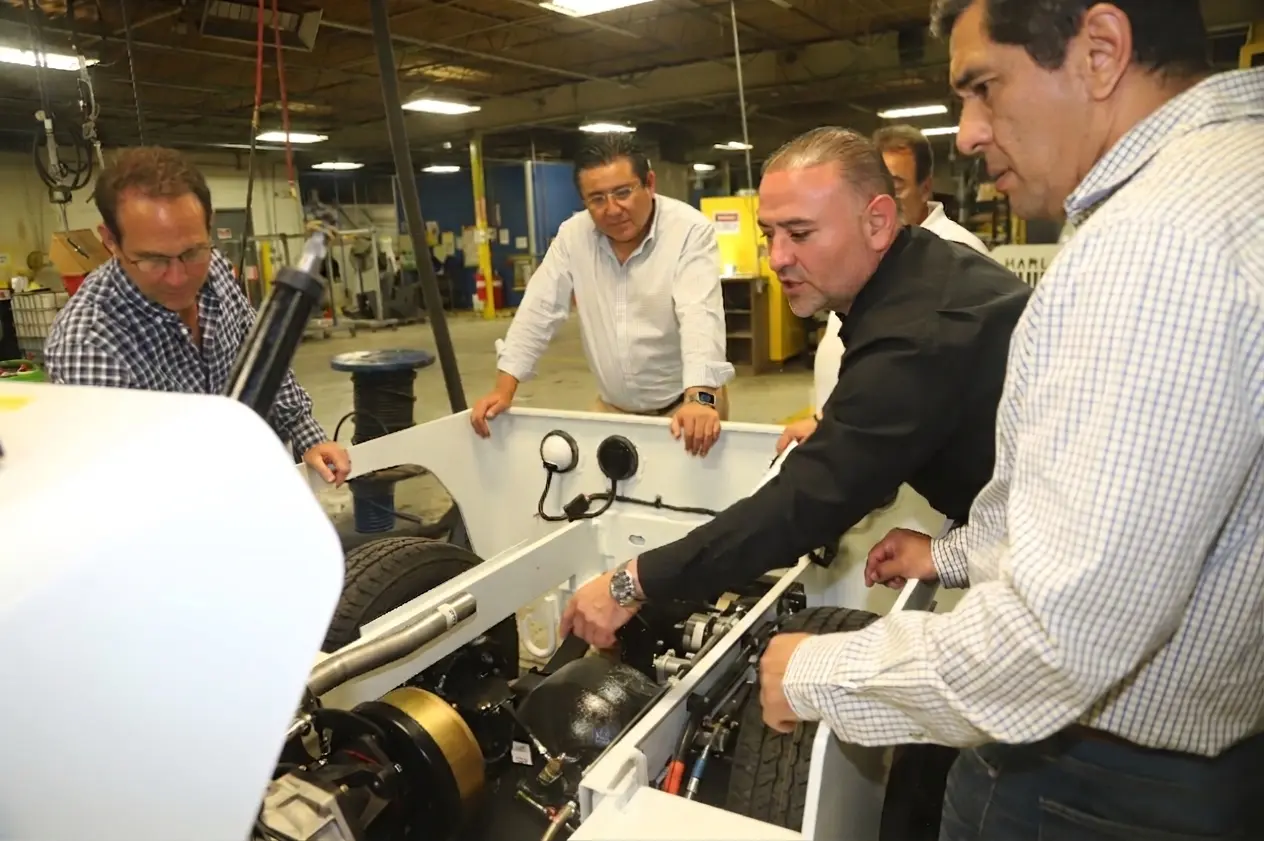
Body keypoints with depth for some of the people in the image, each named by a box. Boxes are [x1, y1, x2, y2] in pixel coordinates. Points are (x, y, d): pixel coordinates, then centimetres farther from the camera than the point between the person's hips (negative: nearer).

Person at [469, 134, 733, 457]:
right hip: (612, 407, 4)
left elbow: (699, 315, -28)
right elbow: (539, 310, -2)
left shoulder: (691, 230, -16)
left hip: (685, 404, -4)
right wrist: (504, 388, -10)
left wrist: (699, 398, -42)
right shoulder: (573, 235, -3)